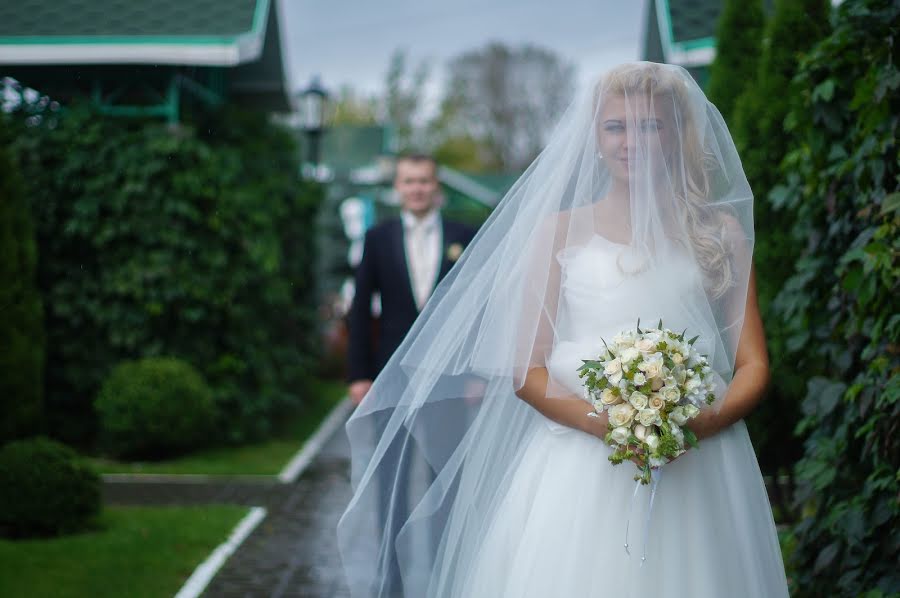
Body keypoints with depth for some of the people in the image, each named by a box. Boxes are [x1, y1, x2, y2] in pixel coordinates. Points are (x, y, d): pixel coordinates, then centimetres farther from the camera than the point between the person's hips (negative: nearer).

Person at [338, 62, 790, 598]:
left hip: (697, 466, 1)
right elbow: (524, 369, 2)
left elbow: (753, 366, 6)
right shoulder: (562, 230, 7)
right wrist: (604, 423, -15)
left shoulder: (719, 231, 11)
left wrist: (696, 426, -13)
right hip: (578, 463, -1)